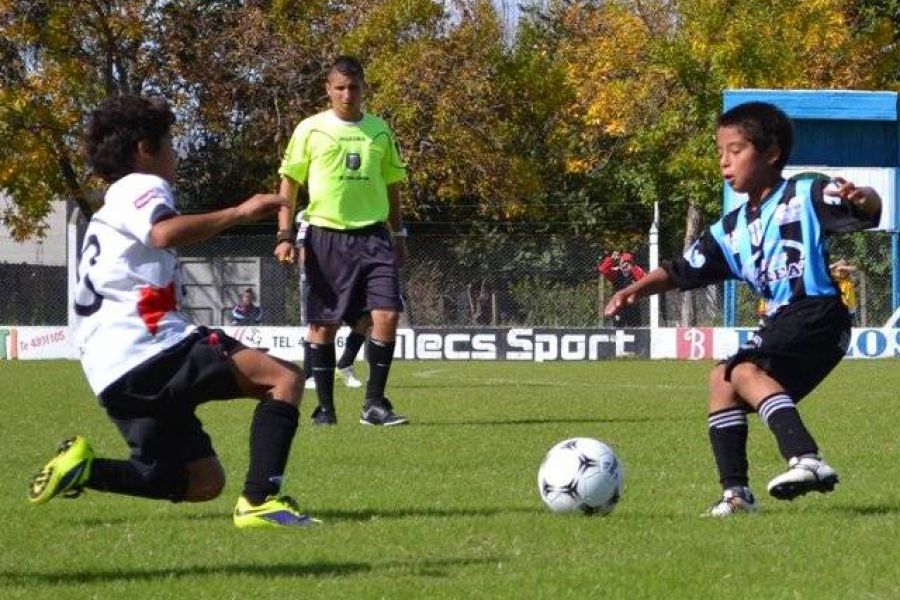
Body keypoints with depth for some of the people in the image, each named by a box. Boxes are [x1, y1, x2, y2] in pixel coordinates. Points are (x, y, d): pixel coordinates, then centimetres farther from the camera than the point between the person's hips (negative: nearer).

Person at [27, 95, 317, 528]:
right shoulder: (141, 187, 1)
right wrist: (239, 213, -22)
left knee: (203, 483, 11)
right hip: (147, 346, -10)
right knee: (284, 378, -13)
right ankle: (261, 500, -27)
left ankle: (83, 469, 0)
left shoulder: (109, 212, 33)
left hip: (117, 376, 10)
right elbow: (164, 233, -22)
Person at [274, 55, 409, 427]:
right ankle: (325, 407, 12)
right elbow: (289, 183, 4)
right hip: (326, 237, -2)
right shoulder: (311, 130, 2)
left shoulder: (379, 131, 10)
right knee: (323, 324, 2)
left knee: (387, 315, -12)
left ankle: (374, 403, -3)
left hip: (372, 236, 2)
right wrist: (285, 235, -3)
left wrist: (398, 234, 17)